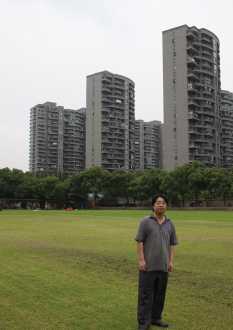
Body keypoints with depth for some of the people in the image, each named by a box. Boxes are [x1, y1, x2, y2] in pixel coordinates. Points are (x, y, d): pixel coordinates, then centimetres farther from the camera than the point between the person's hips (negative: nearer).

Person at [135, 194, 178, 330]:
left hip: (163, 266, 4)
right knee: (146, 294, 0)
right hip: (148, 265, -4)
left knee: (160, 294, 12)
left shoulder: (170, 224, 8)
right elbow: (140, 242, -6)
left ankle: (156, 318, 26)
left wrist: (171, 261, 4)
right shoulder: (145, 222, -4)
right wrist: (141, 260, -12)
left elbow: (172, 244, 11)